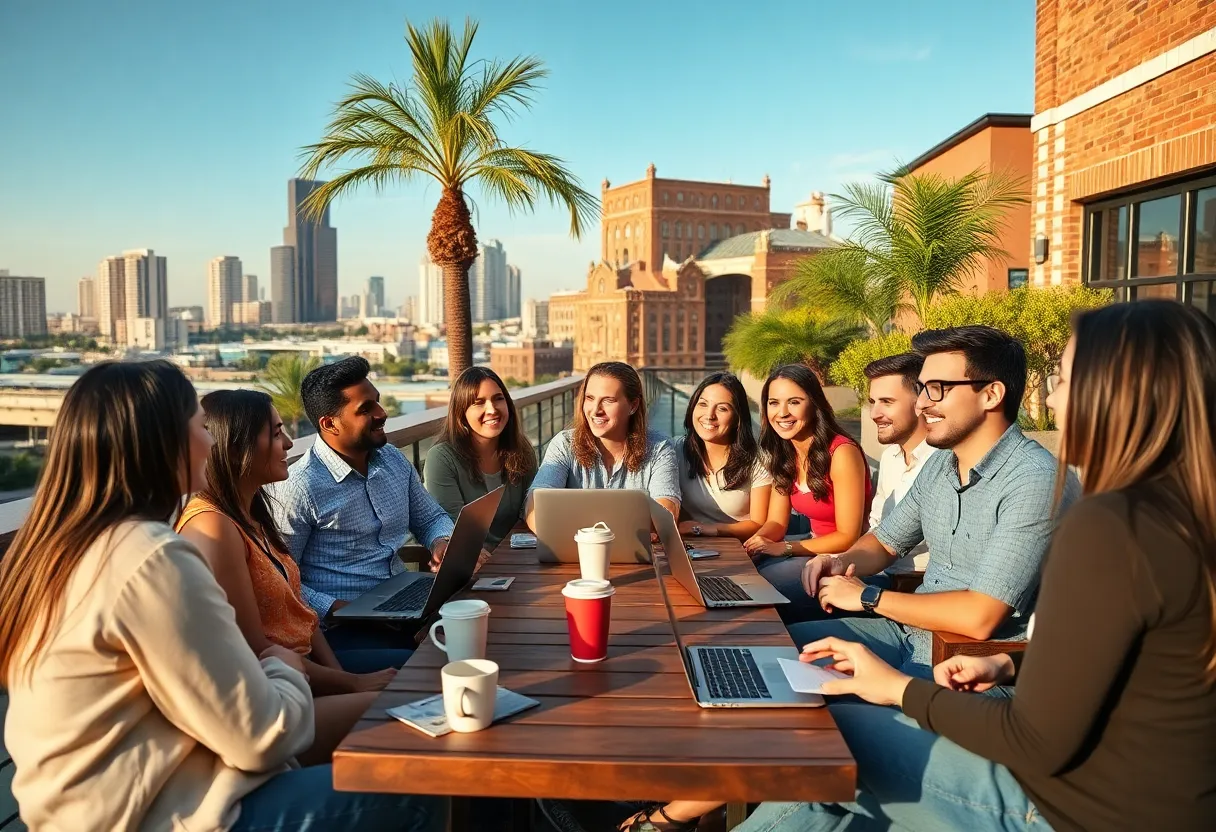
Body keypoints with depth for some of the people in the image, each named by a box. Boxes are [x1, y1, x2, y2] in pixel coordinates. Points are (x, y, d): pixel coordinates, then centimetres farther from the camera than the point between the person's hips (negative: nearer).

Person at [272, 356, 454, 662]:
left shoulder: (394, 460, 10)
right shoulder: (300, 488, -12)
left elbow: (431, 518, 22)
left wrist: (443, 541, 1)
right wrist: (336, 608, -22)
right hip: (342, 627, -7)